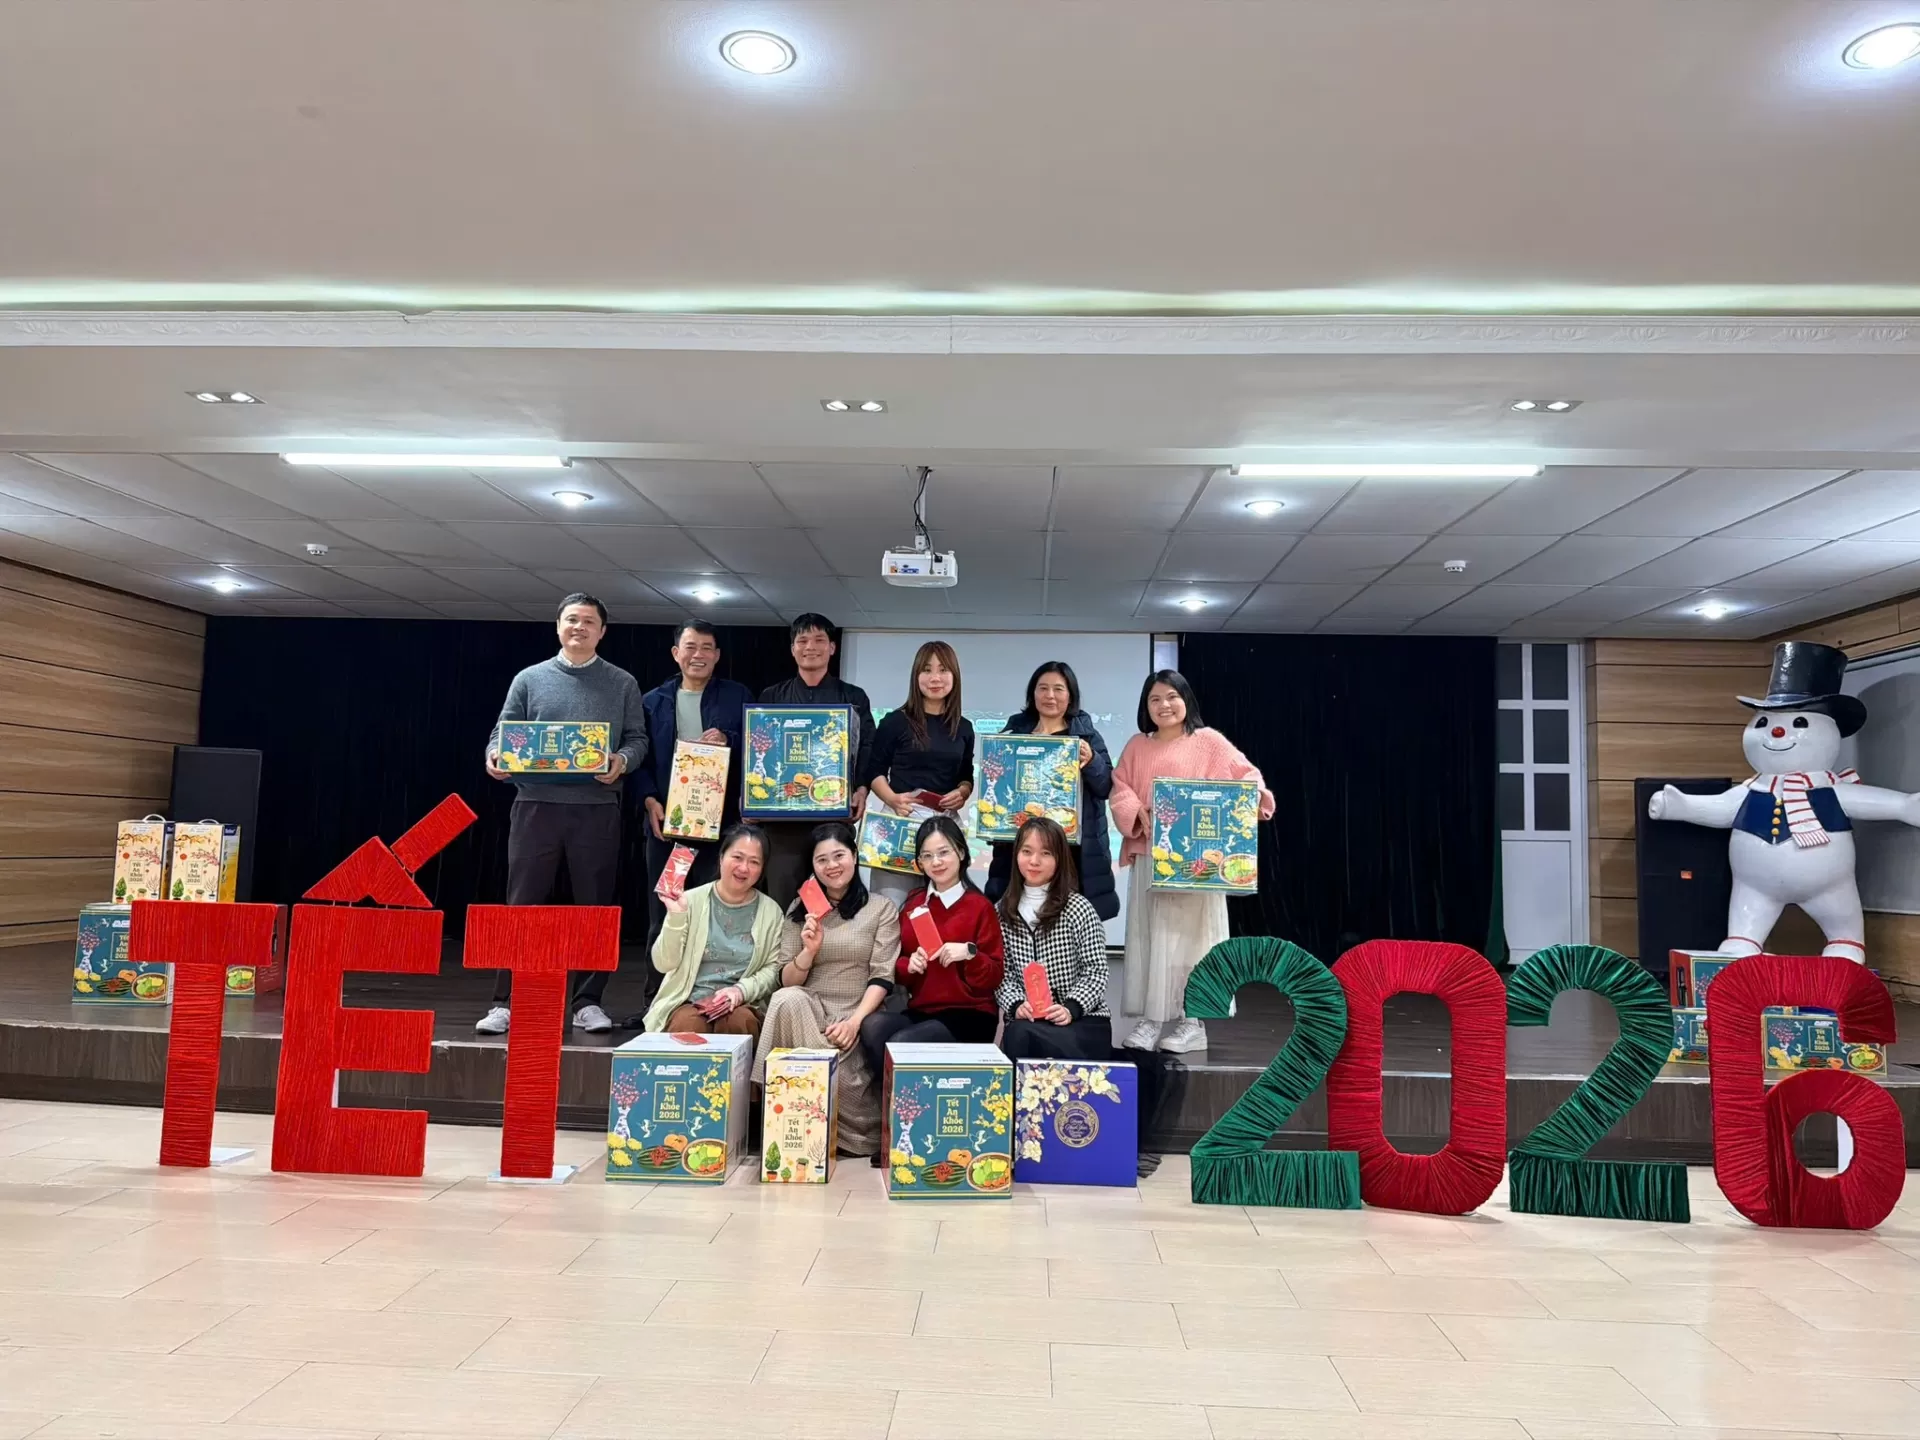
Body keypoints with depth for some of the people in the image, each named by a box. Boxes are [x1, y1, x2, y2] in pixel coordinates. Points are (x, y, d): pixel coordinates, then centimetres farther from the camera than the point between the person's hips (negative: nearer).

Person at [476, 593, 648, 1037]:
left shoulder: (622, 684, 10)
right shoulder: (529, 679, 11)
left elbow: (637, 739, 5)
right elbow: (502, 734, 8)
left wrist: (622, 761, -16)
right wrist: (495, 757, -13)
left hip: (597, 809, 0)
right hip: (536, 804, 0)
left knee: (595, 907, 4)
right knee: (522, 905, 1)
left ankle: (588, 1002, 13)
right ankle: (506, 1002, 7)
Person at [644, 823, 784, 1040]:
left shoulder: (770, 911, 7)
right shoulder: (691, 900, 2)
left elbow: (773, 968, 3)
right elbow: (664, 964, -1)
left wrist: (741, 990, -15)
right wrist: (675, 917, -15)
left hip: (743, 1005, 1)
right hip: (688, 1001, -1)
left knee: (739, 1021, -34)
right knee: (688, 1025, -35)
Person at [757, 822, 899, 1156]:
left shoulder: (882, 909, 7)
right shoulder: (800, 910, 14)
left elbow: (882, 977, -3)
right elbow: (787, 982, 8)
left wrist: (854, 1021, -19)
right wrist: (809, 951, -12)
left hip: (859, 1014, -2)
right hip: (808, 1008, 2)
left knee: (839, 1078, -34)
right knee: (787, 1000, -35)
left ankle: (858, 1139, 0)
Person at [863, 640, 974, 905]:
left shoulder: (963, 727, 11)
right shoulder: (896, 721, 1)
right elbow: (874, 772, 3)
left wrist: (962, 793, -3)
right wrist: (892, 799, -15)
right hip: (902, 818, -3)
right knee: (892, 900, -6)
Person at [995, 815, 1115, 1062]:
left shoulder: (1078, 907, -2)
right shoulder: (1004, 911, 8)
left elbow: (1095, 972, -3)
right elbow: (1002, 973, 6)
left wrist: (1071, 1009, -18)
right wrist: (1016, 1006, -13)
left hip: (1085, 1020, -3)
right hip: (1026, 1021, 3)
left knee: (1024, 1037, -33)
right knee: (1017, 1036, -33)